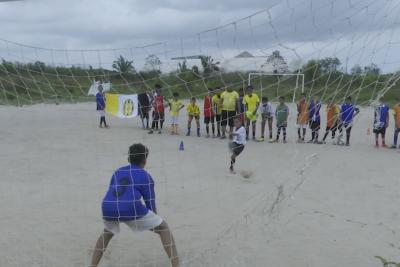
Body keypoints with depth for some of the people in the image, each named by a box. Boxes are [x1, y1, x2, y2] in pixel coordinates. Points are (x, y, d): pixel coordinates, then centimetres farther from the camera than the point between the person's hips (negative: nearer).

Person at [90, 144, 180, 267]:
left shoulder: (117, 172, 26)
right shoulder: (145, 176, 12)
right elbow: (150, 204, 13)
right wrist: (153, 222, 30)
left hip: (108, 209, 5)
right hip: (131, 209, -4)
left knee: (107, 232, 37)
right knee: (164, 228, 13)